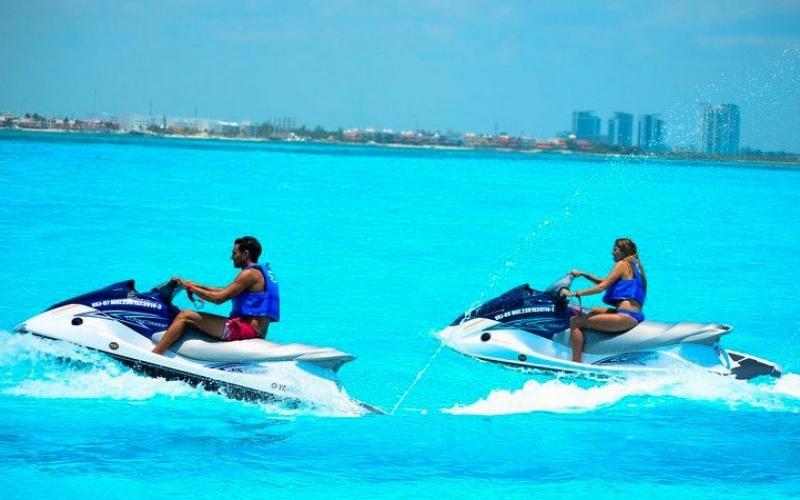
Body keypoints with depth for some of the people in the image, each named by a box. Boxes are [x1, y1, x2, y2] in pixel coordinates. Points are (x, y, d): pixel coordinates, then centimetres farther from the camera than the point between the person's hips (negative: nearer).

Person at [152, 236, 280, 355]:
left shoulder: (250, 273, -10)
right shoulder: (263, 270, 20)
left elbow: (219, 298, -15)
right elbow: (226, 291, 25)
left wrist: (191, 288, -3)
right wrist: (197, 286, 19)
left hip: (246, 329, -11)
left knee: (185, 316, -11)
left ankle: (154, 355, -17)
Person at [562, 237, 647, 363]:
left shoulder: (623, 264, -3)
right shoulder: (634, 265, 23)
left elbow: (602, 287, -10)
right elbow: (607, 283, 30)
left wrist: (574, 294, -8)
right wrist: (584, 275, 25)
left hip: (627, 317, -11)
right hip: (635, 315, 11)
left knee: (575, 321, -13)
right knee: (593, 311, 32)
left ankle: (576, 364, -20)